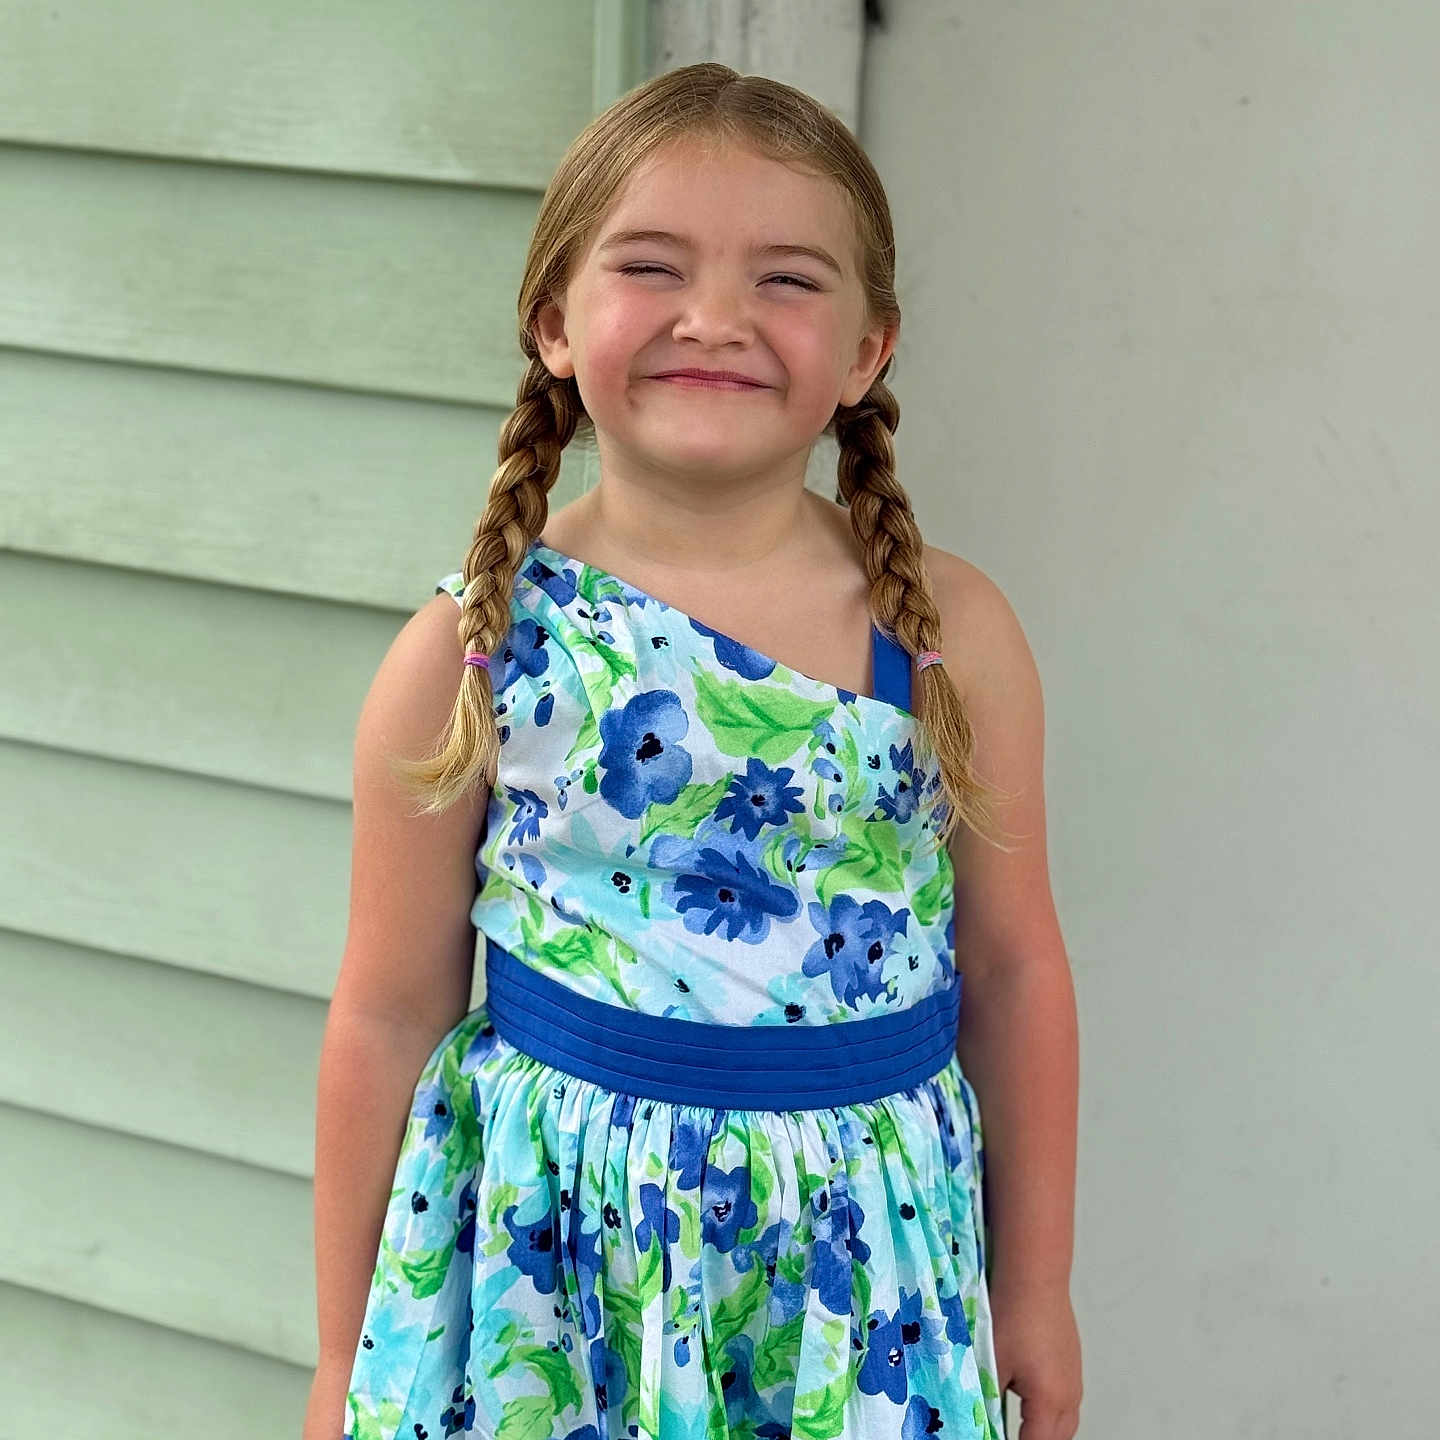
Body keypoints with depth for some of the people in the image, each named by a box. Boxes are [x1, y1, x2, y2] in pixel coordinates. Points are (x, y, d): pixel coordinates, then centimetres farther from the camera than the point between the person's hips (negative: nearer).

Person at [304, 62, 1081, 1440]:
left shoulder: (952, 633, -5)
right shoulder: (473, 653, -8)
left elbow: (1014, 970, 4)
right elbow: (390, 1013, -2)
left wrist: (1034, 1288, 10)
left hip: (862, 1253, 1)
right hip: (551, 1242, -1)